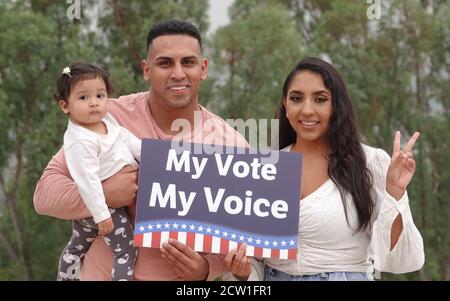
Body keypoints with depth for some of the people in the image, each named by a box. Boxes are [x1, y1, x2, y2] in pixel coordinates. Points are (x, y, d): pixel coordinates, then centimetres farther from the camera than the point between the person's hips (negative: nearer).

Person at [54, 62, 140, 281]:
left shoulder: (107, 121, -3)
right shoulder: (80, 141, -31)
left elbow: (129, 140, 9)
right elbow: (87, 180, -32)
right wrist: (101, 215, -32)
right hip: (98, 203, -10)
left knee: (77, 246, 27)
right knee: (126, 252, -6)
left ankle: (65, 278, 45)